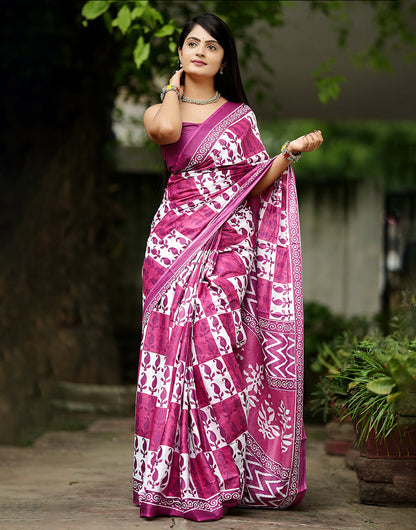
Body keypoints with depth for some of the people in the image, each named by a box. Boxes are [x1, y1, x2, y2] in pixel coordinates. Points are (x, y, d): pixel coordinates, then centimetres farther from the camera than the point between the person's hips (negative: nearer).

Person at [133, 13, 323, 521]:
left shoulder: (240, 116, 14)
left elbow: (257, 183, 10)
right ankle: (172, 480, 0)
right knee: (175, 349, -7)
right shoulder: (160, 110, 12)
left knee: (218, 348, -8)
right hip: (175, 243, 0)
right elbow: (165, 129, -14)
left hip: (229, 245, 0)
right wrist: (174, 87, 4)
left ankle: (218, 477, 0)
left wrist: (289, 153, -5)